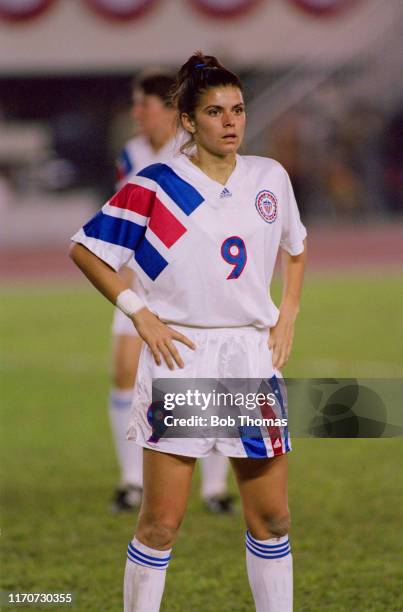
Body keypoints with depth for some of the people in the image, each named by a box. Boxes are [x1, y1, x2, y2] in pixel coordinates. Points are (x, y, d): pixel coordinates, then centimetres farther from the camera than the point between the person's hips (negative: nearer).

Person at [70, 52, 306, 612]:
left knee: (272, 517, 6)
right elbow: (85, 249, -1)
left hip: (254, 354, 4)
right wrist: (140, 314, -7)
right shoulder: (156, 186, -6)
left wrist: (289, 312, 11)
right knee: (162, 521, -2)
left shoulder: (271, 177, 7)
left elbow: (295, 246, 24)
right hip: (181, 355, -4)